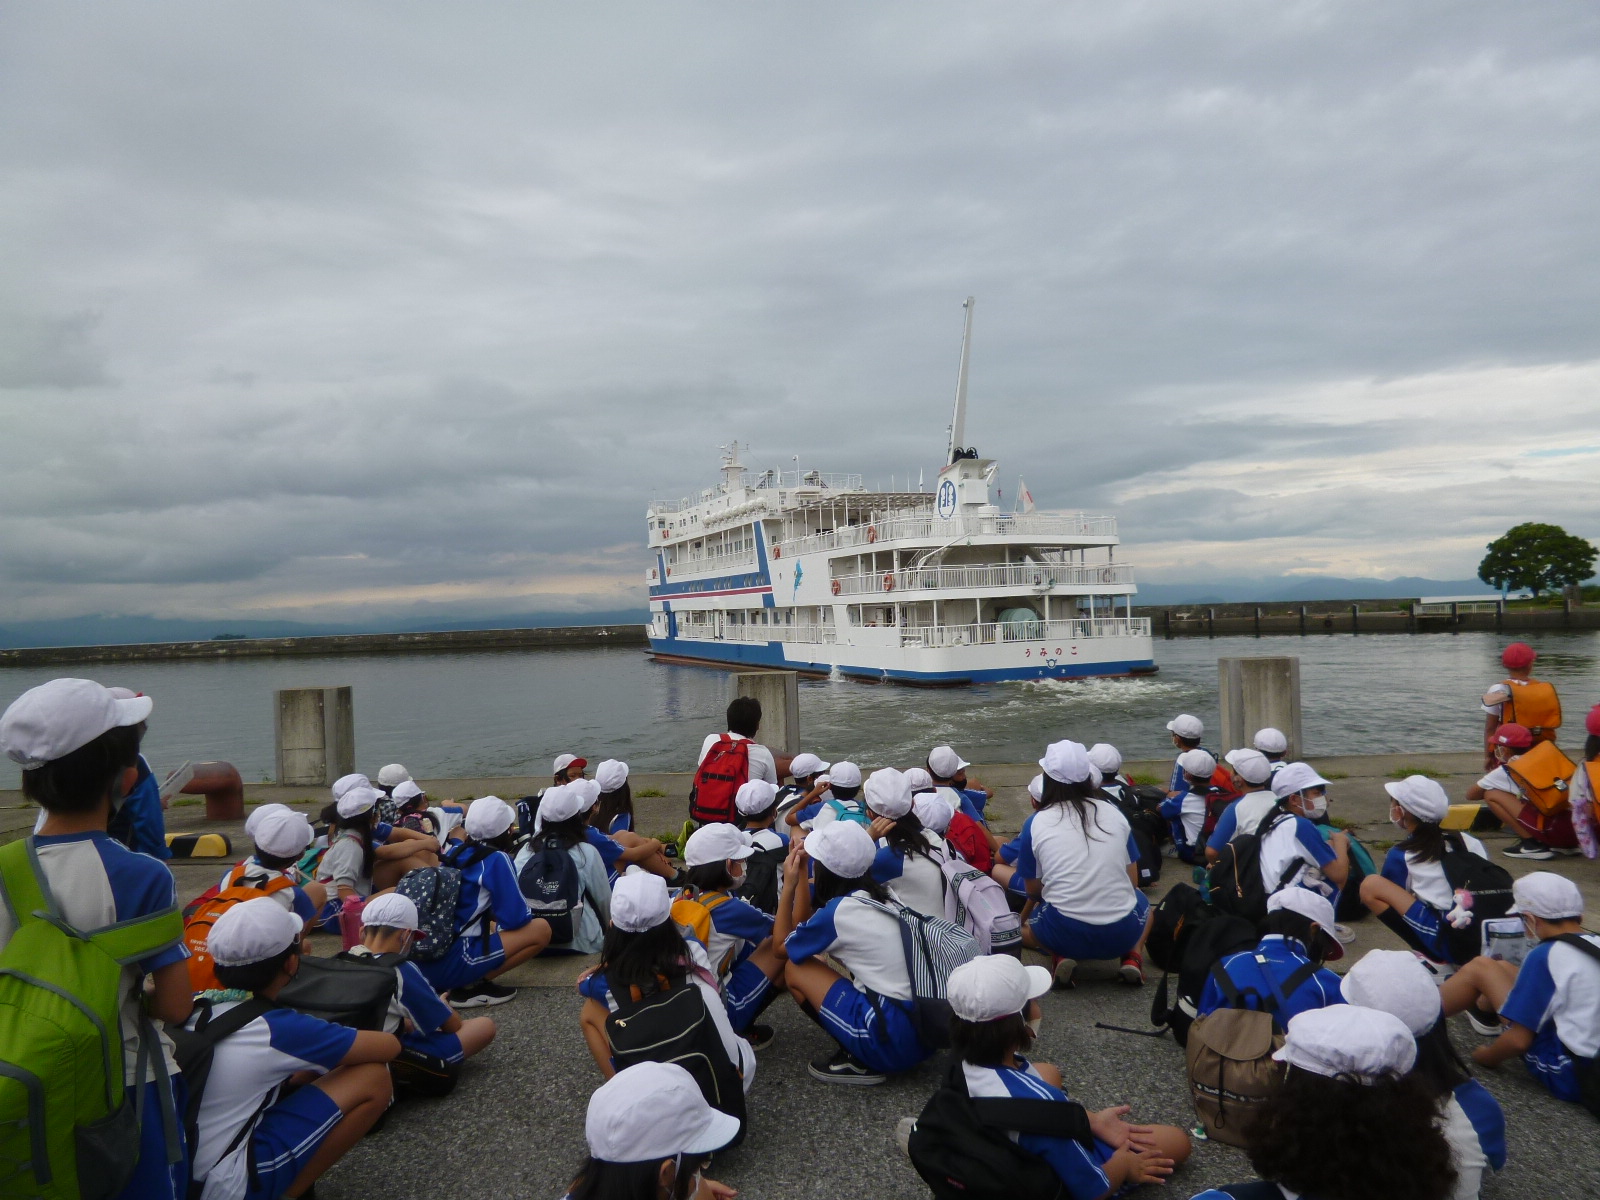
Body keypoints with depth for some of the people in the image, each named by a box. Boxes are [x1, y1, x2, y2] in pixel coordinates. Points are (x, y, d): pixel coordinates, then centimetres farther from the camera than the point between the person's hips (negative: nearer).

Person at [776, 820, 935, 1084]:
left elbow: (781, 945, 7)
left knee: (795, 969, 3)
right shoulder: (876, 898, 11)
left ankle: (859, 1061, 4)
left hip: (895, 1040, -8)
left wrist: (789, 885, 9)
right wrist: (801, 875, 19)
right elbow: (803, 928, 23)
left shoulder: (838, 912, -11)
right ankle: (864, 1054, 12)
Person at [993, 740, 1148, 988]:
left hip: (1066, 934, -2)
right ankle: (1131, 956, 10)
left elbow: (1033, 891, 9)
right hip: (1123, 933, 2)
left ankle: (1062, 957, 3)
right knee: (1140, 899, 36)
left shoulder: (1036, 823, 0)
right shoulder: (1114, 812, 6)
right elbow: (1133, 880, 13)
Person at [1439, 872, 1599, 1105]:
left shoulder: (1545, 957, -19)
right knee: (1501, 967, 18)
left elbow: (1519, 1040, -17)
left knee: (1480, 968, 1)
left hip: (1567, 1076, -7)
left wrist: (1488, 1056, 3)